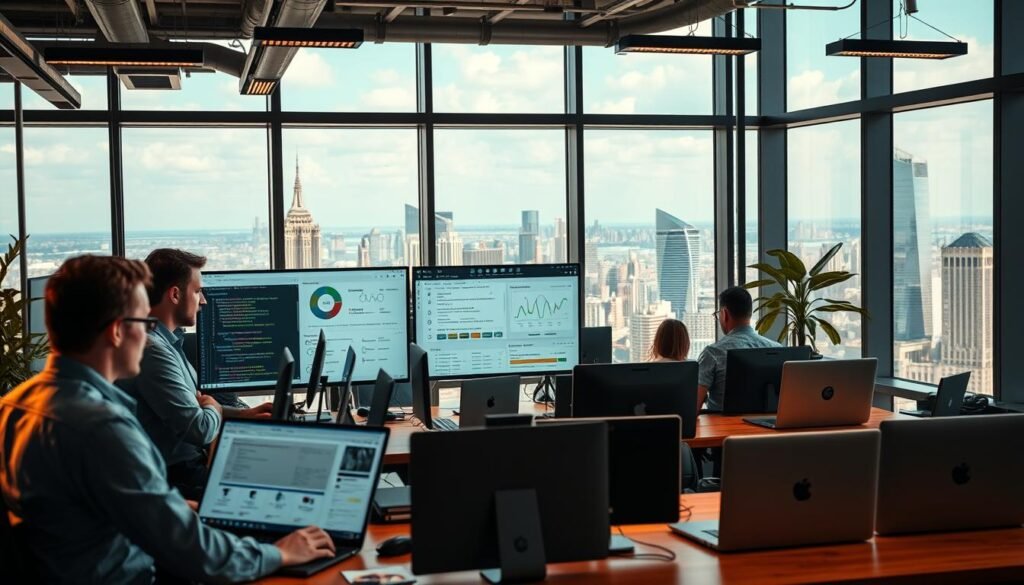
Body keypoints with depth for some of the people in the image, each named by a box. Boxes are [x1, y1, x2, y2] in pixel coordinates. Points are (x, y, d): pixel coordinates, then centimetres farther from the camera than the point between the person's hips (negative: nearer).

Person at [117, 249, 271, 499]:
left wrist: (243, 414, 9)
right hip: (179, 477, -10)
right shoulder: (152, 350, -23)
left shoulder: (168, 341, 10)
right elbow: (201, 430, -24)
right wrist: (213, 407, -2)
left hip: (191, 464, 10)